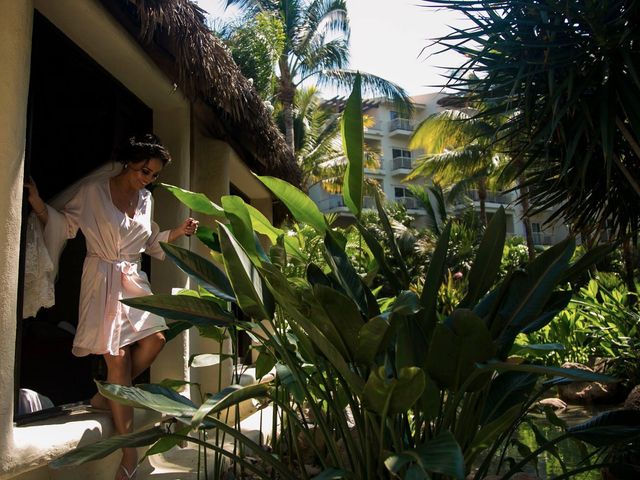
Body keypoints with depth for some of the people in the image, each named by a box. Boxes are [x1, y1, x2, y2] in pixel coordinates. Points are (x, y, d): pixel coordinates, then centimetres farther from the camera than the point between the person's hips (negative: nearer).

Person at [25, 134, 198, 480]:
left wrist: (178, 232, 5)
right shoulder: (93, 191, -5)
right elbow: (65, 225, -2)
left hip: (134, 280, 6)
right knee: (118, 355, -9)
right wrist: (38, 204, -17)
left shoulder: (145, 198, 11)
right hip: (103, 279, -6)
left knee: (155, 338, -9)